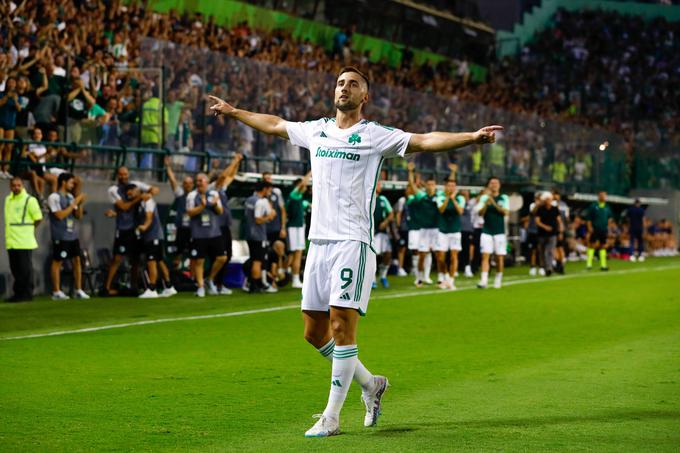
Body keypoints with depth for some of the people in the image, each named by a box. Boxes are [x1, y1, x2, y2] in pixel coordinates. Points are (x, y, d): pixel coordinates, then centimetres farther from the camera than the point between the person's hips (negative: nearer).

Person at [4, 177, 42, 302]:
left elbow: (38, 218, -4)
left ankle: (27, 294, 2)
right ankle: (18, 293, 17)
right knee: (15, 269, 10)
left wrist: (27, 228, 4)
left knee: (25, 269, -3)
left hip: (24, 241, -6)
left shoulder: (29, 200, -6)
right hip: (11, 242, 7)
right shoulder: (8, 200, 14)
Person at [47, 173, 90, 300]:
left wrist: (80, 204, -3)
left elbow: (78, 216, 14)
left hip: (73, 235, 7)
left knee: (77, 260, 5)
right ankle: (56, 292, 2)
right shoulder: (54, 197, -8)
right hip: (60, 236, -7)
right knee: (57, 262, -2)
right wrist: (74, 203, -15)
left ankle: (79, 291, 10)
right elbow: (60, 215, -18)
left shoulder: (70, 197, 13)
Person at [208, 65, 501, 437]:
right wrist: (234, 112, 41)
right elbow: (274, 125, 32)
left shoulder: (375, 135, 0)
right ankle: (370, 384, 27)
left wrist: (471, 137, -23)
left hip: (353, 242, -6)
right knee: (314, 332, 6)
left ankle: (331, 417, -4)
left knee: (342, 326, -11)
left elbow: (425, 140, -10)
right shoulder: (316, 131, 16)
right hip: (319, 240, 6)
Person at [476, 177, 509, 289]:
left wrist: (494, 203, -17)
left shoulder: (504, 198, 6)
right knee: (485, 255, -11)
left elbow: (506, 212, -7)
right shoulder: (484, 197, 6)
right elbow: (480, 213, -3)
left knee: (499, 257, 2)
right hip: (486, 231, 0)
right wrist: (486, 203, -19)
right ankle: (483, 280, -17)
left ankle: (498, 279, 15)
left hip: (500, 232, 0)